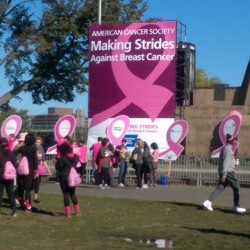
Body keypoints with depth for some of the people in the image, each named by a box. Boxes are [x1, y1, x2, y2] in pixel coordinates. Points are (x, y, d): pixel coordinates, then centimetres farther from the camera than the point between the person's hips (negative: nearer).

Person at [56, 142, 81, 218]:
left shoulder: (62, 158, -17)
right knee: (72, 194, 18)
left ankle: (67, 212, -2)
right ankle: (77, 211, 20)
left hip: (64, 178, -6)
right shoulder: (76, 157, 3)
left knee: (66, 194, 0)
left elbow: (58, 167, -11)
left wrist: (58, 160, 5)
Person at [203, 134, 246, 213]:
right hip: (228, 172, -10)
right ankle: (236, 206, 3)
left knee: (220, 188, 5)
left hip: (224, 172, 10)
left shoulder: (225, 148, 18)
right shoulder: (228, 149, -13)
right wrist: (224, 174, -25)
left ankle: (208, 202, -5)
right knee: (236, 187, -1)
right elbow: (226, 161, -20)